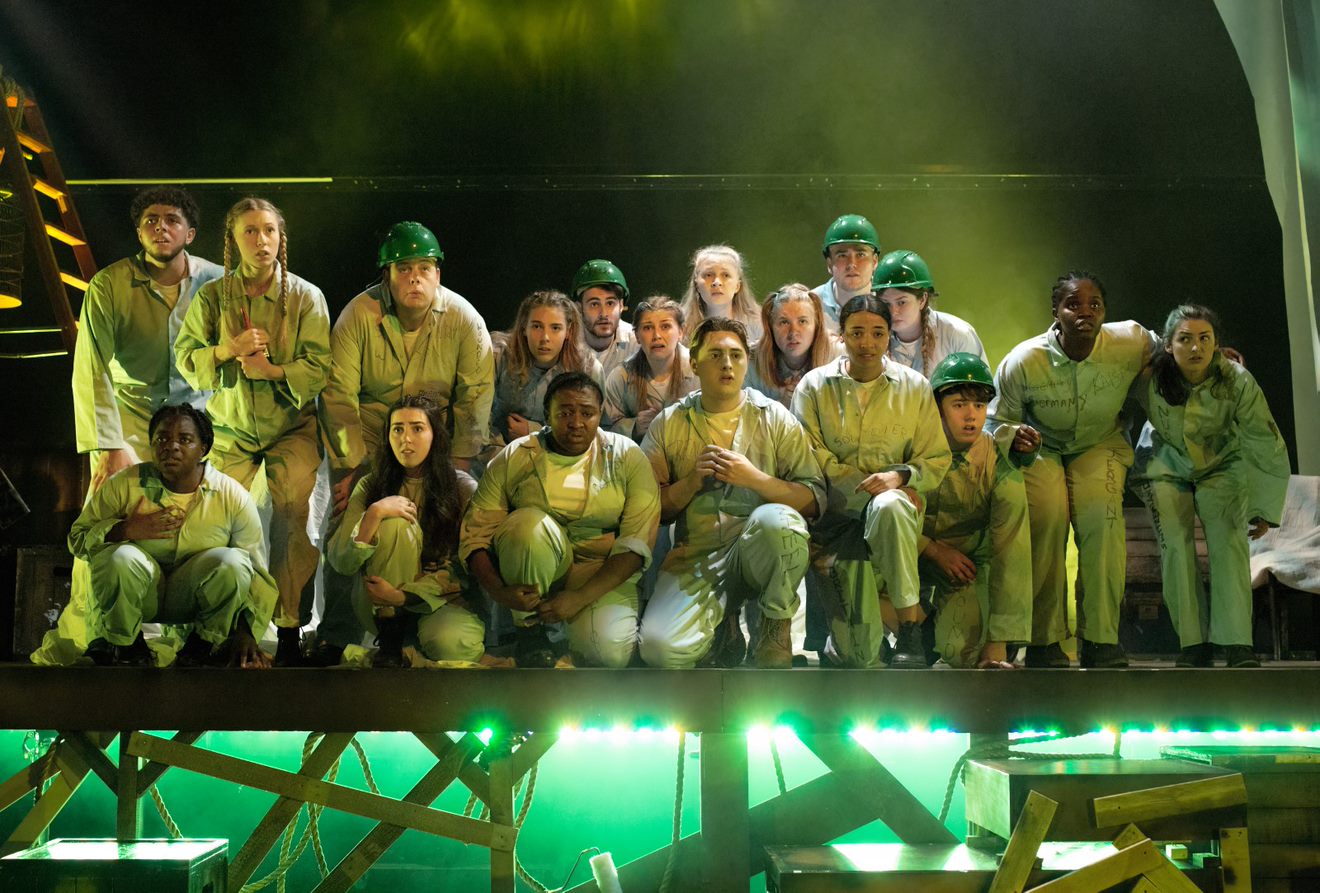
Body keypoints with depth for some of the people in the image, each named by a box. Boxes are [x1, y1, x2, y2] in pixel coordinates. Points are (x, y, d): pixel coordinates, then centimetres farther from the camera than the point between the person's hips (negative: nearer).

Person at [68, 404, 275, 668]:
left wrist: (246, 633, -19)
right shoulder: (125, 485, -10)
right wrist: (126, 530, -23)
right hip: (136, 596, 0)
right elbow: (77, 538, -3)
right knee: (120, 557, -33)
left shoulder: (232, 496, -10)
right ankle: (123, 646, -4)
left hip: (192, 596, 0)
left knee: (233, 562, -30)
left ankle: (201, 646, -3)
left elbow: (256, 571, -8)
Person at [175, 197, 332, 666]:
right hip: (231, 429, 2)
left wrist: (270, 370, -22)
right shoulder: (213, 295, 1)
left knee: (293, 518, -12)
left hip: (292, 428, -1)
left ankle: (291, 629, -4)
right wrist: (229, 349, -17)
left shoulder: (305, 296, -3)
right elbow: (185, 357, -1)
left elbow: (318, 368, -8)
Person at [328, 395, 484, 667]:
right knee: (394, 521, -26)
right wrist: (374, 514, -25)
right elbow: (340, 562, -9)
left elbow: (463, 568, -7)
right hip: (381, 610, 2)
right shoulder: (371, 487, 1)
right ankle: (390, 641, -17)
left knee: (450, 643, -39)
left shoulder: (463, 488, -3)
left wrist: (404, 595, -21)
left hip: (441, 598, -2)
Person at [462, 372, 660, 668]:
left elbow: (637, 543, -10)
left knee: (609, 652, -30)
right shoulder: (514, 458, -5)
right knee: (531, 522, -34)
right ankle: (529, 626, -11)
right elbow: (475, 534, -7)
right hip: (532, 564, 0)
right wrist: (498, 591, -25)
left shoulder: (626, 456, -5)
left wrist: (581, 597, -20)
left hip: (602, 570, 0)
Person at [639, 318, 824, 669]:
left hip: (758, 552, 0)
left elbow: (814, 500, -2)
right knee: (661, 648, -27)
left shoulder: (774, 418, 5)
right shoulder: (668, 424, 8)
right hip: (695, 558, 0)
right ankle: (724, 625, 10)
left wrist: (754, 477, -15)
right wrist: (692, 481, -9)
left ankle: (777, 625, -8)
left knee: (778, 519, -37)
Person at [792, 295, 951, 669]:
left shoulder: (915, 387, 8)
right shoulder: (814, 386, 5)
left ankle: (910, 631, -32)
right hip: (835, 516, -1)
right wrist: (873, 485, -12)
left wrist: (900, 476, -15)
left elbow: (937, 460, 7)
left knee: (888, 505, -40)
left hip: (895, 511, 1)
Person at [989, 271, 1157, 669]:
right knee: (1048, 513, -31)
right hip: (1039, 447, -1)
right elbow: (995, 422, -8)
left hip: (1100, 445, 1)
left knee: (1101, 516, -29)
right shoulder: (1022, 361, -20)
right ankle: (1044, 640, -22)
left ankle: (1101, 639, -19)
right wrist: (1014, 434, -31)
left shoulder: (1132, 341, -15)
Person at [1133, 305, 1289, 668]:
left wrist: (1265, 509, -11)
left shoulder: (1237, 381, -27)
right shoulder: (1150, 379, -27)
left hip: (1222, 464, 0)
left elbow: (1267, 447, -17)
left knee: (1229, 538, -20)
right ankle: (1194, 644, -10)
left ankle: (1238, 646, -20)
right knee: (1174, 543, -17)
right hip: (1167, 464, 0)